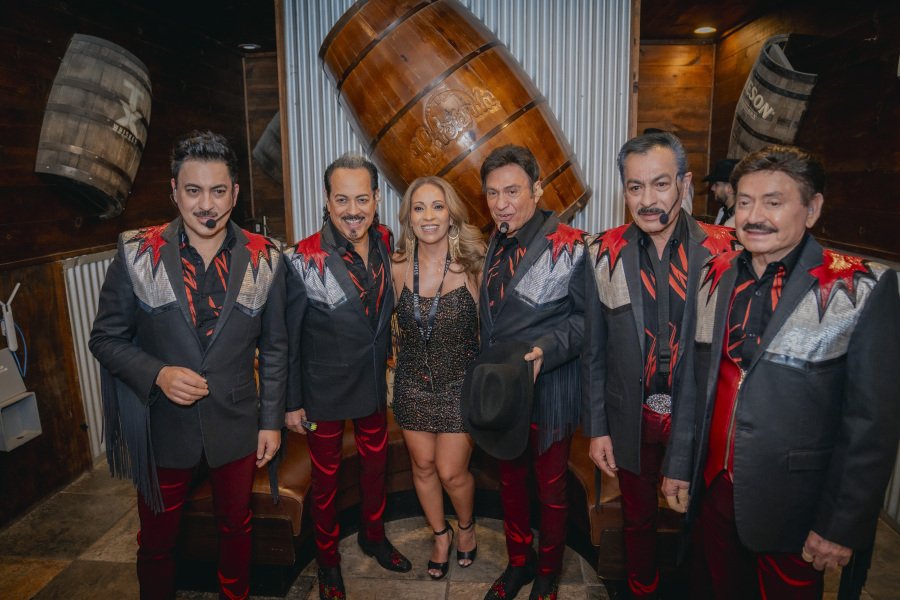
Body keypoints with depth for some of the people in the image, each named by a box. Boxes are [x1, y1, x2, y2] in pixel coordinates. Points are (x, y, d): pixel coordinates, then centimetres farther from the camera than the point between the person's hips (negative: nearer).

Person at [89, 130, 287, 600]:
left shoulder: (264, 260, -7)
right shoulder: (137, 254, -10)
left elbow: (273, 348, -1)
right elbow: (106, 338, -3)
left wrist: (272, 420, 0)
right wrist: (157, 375, -21)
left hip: (236, 424, 1)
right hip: (163, 425, 0)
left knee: (236, 526, 21)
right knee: (156, 539, 18)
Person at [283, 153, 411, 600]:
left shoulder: (386, 242, -8)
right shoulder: (303, 260, -22)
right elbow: (286, 338, -13)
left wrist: (388, 360, 10)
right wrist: (292, 402, -8)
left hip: (375, 383, 5)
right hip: (325, 391, -4)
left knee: (376, 464, 22)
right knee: (326, 477, 16)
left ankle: (373, 536, 49)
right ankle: (327, 556, 41)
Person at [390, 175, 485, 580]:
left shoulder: (472, 265, -14)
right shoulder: (397, 266, -6)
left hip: (461, 382, -3)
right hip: (413, 383, 3)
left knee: (451, 472, 3)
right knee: (423, 466, 16)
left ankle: (466, 525, 38)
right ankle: (440, 534, 43)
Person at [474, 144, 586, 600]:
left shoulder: (570, 247, -16)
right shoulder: (496, 245, 5)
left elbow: (588, 317, -15)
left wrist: (546, 350, -28)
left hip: (548, 392, -5)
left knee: (551, 491, 14)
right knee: (510, 480, 21)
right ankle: (518, 563, 45)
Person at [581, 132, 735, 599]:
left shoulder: (723, 251, -11)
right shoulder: (605, 254, -7)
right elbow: (594, 351, -1)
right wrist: (596, 428, 0)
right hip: (634, 421, 1)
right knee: (638, 520, 21)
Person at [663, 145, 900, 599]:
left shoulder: (861, 290, -12)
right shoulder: (715, 278, 1)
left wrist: (842, 527, -11)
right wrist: (678, 463, 8)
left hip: (792, 510, -3)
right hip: (713, 490, 4)